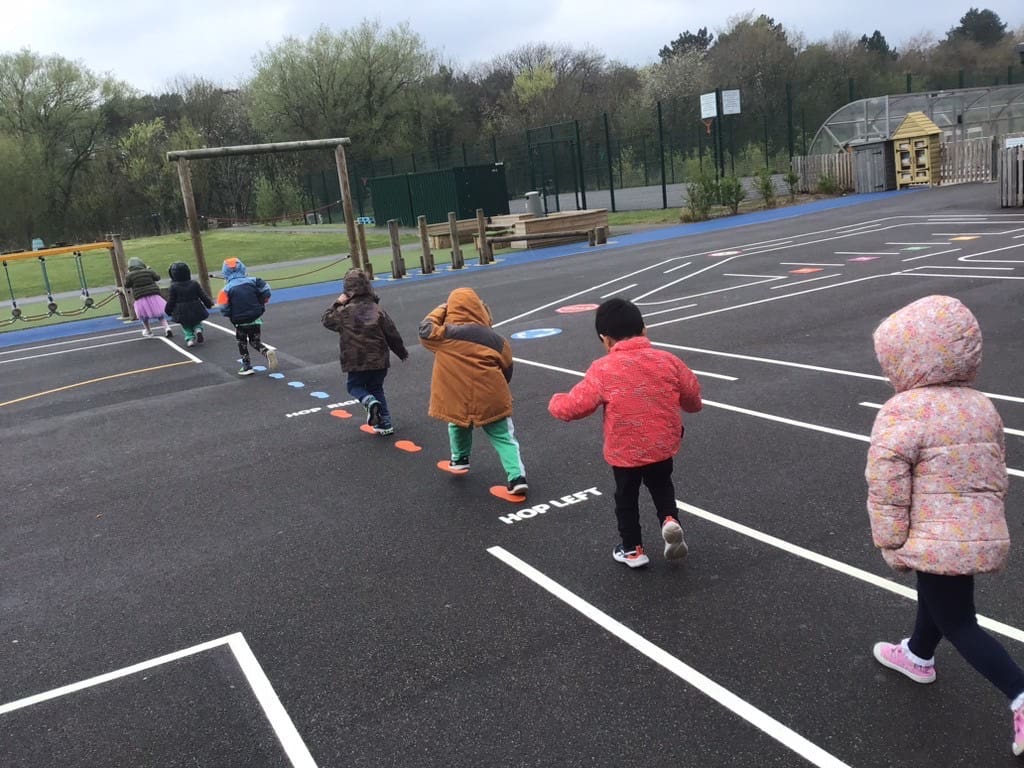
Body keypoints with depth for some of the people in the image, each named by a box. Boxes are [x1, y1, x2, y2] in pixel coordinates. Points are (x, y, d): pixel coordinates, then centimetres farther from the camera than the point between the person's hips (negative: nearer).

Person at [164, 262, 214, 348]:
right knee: (197, 323, 21)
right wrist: (209, 303, 17)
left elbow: (170, 301, -4)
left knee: (186, 327, 15)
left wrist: (168, 311, 10)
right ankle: (198, 330, -8)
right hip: (195, 311, 1)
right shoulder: (194, 284, -3)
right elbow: (203, 295, 2)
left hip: (182, 312, -1)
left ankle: (190, 338, -4)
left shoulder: (173, 287, -9)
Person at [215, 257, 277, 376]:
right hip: (256, 319, 2)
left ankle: (247, 366, 18)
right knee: (255, 342, 17)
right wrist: (261, 306, 8)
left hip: (240, 322, -2)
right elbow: (266, 293, -6)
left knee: (242, 344, 18)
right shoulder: (253, 281, -3)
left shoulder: (227, 289, -10)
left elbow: (224, 309, -11)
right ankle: (267, 352, -12)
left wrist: (232, 316, 9)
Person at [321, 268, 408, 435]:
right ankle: (385, 423, 13)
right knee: (376, 388, 20)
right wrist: (402, 353, 15)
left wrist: (337, 303, 10)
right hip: (379, 360, 3)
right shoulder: (377, 311, -5)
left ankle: (369, 401, -15)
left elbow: (326, 320, 8)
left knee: (354, 385, 18)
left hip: (356, 362, -3)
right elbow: (392, 335, 1)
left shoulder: (344, 312, -11)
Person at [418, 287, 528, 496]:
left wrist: (440, 310, 19)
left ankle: (459, 460, 46)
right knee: (504, 437, 7)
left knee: (459, 426, 31)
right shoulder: (496, 339, -1)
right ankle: (517, 477, -4)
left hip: (457, 399, 1)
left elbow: (425, 329, 13)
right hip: (491, 399, 0)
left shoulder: (444, 334, -7)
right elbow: (507, 371, 8)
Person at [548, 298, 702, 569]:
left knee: (626, 498, 19)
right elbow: (692, 394, 5)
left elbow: (574, 406, -16)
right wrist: (693, 405, 29)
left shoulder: (603, 370, -18)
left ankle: (633, 550, 28)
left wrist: (556, 403, 6)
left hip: (624, 452, -3)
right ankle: (669, 520, 3)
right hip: (663, 445, 3)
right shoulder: (667, 360, -7)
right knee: (661, 485, 28)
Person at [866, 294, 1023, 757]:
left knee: (958, 623, 5)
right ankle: (917, 655, 51)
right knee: (936, 596, 29)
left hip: (937, 540, -9)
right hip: (985, 534, 9)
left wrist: (891, 542, -8)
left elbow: (886, 487, -20)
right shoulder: (982, 406, 6)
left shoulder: (902, 413, -19)